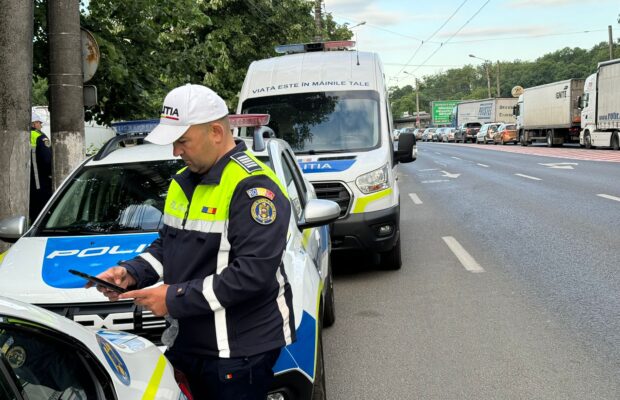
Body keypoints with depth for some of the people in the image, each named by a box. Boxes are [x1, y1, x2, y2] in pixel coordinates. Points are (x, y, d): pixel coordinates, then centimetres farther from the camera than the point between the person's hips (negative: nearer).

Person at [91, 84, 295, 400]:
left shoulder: (253, 187, -18)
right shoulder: (184, 181, 12)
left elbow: (254, 274, -25)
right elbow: (165, 245, 22)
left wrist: (176, 298, -20)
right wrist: (131, 273, 2)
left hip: (239, 352, -8)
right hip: (187, 343, 8)